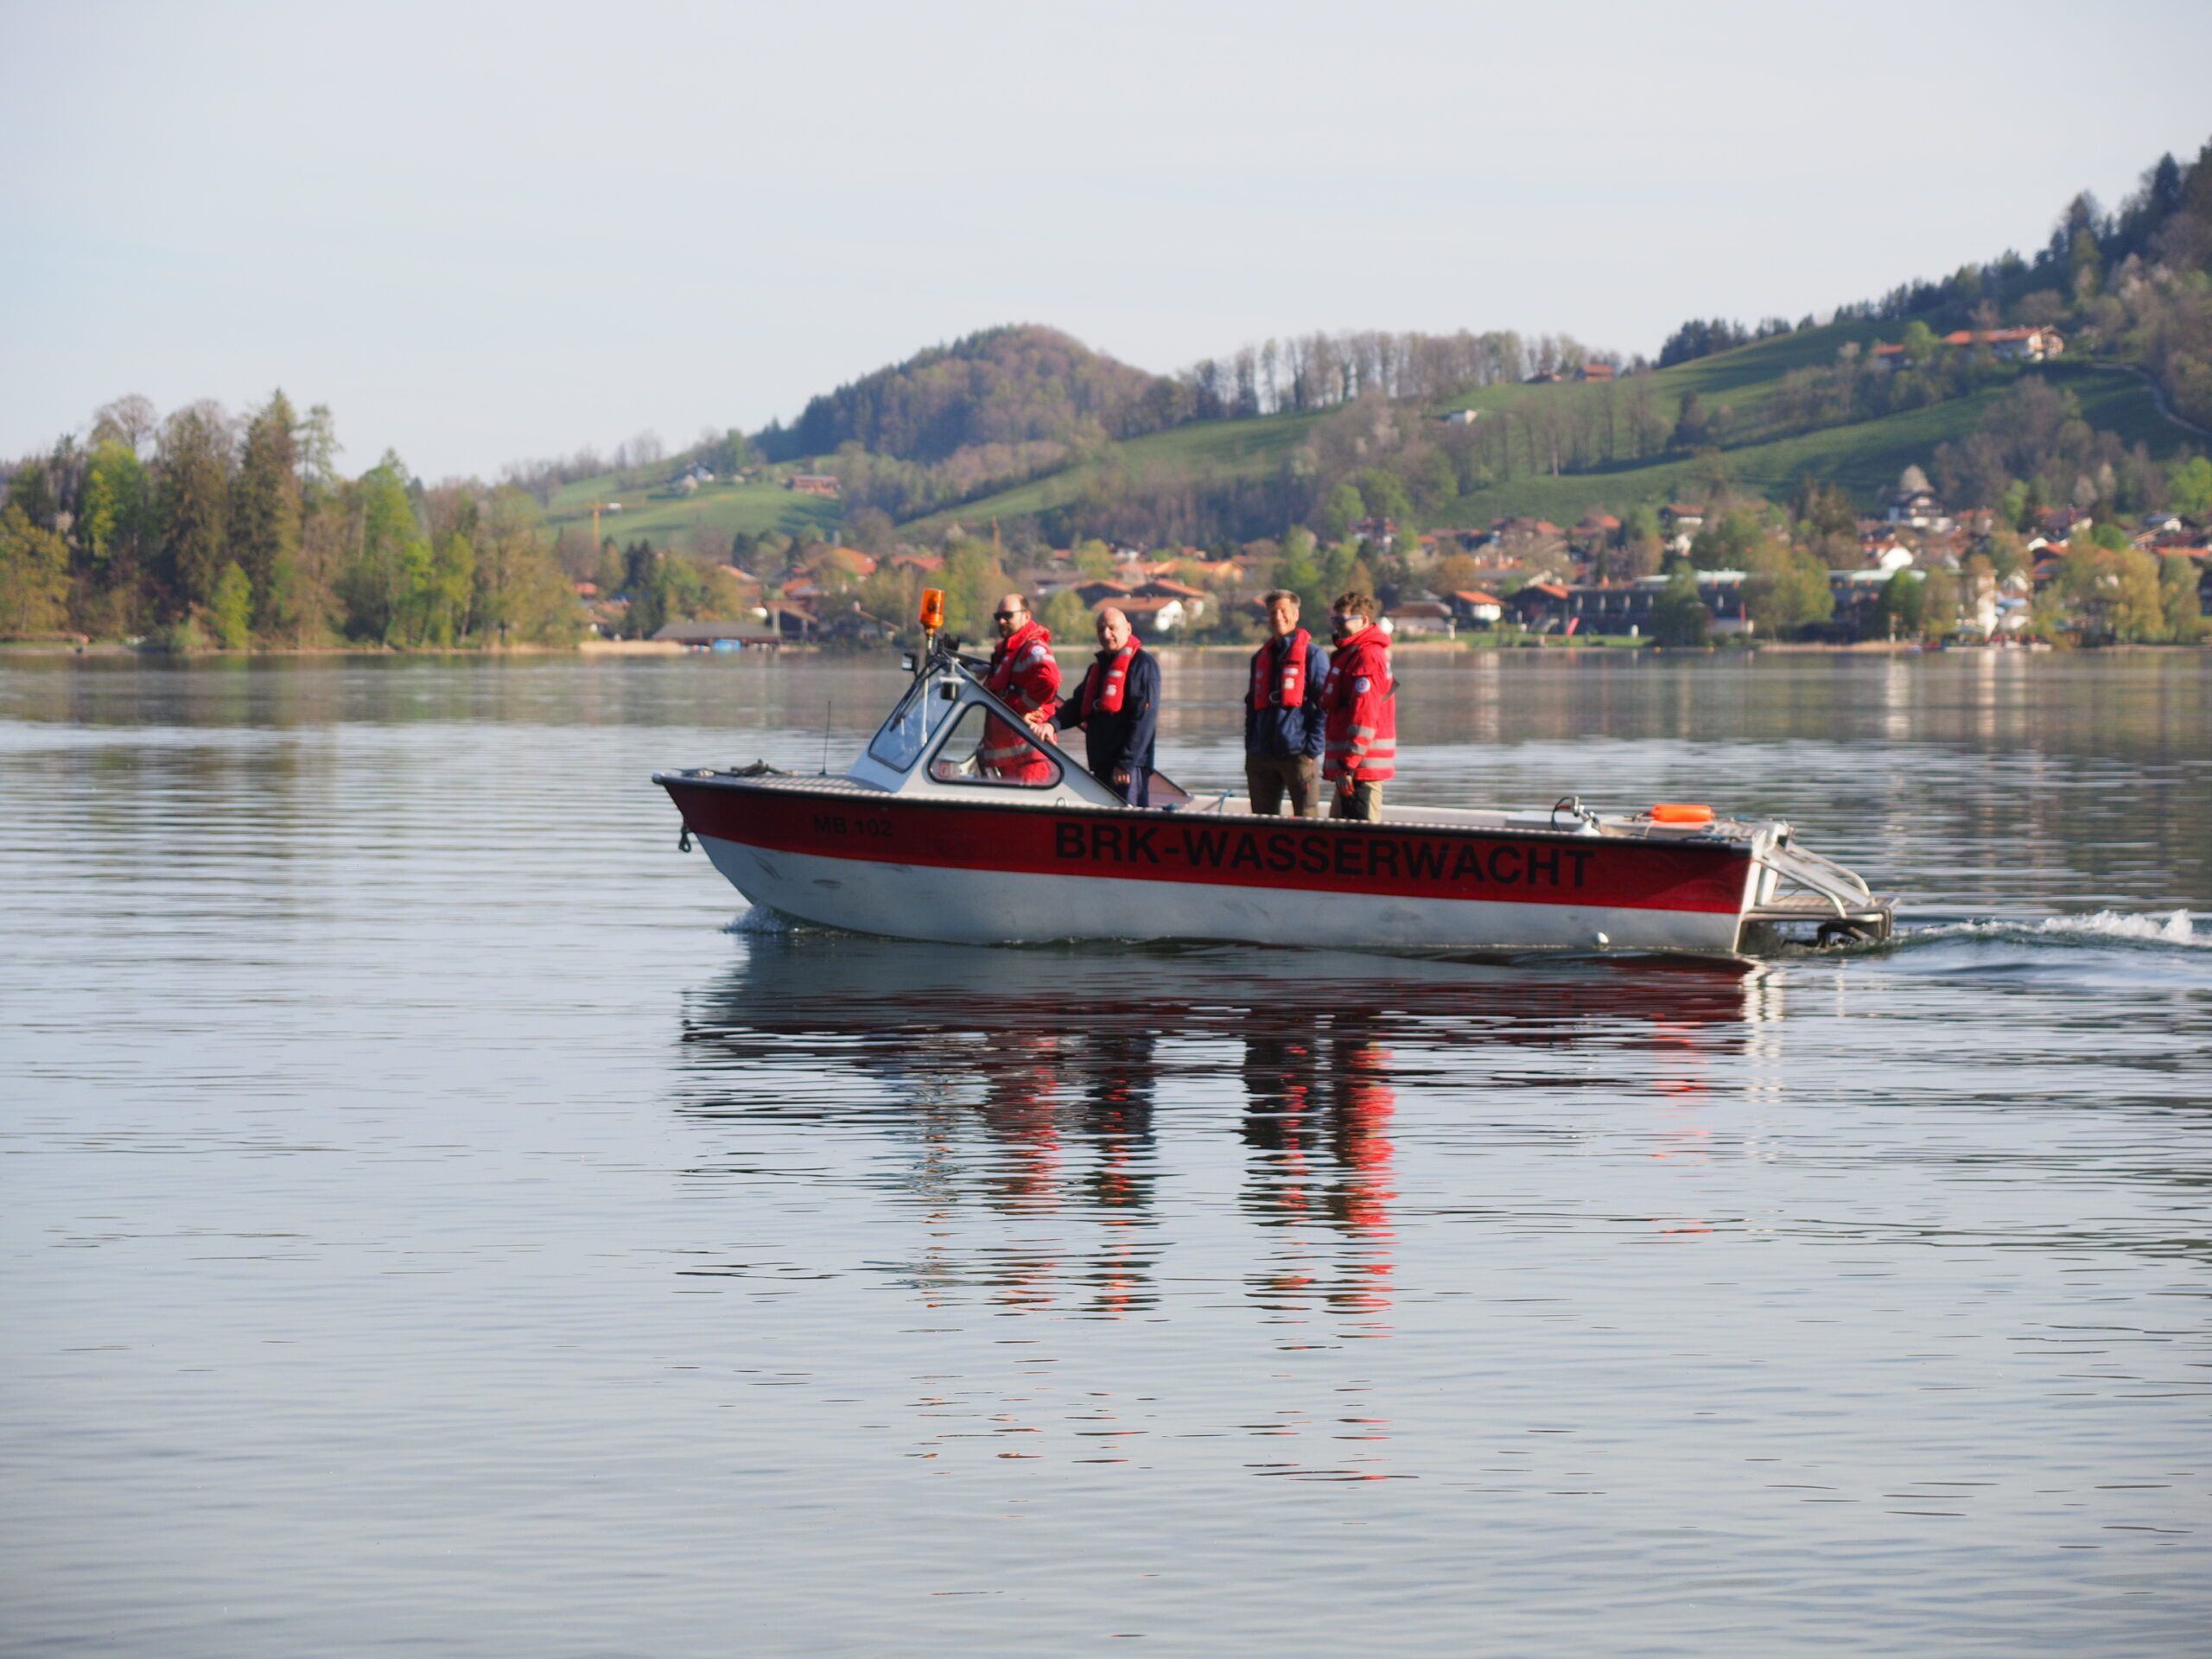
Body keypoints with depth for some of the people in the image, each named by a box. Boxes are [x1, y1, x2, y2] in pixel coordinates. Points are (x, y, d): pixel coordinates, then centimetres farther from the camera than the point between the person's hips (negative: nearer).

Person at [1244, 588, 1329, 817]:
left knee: (1307, 819, -9)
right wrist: (1250, 748, 11)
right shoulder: (1260, 658, 18)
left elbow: (1323, 708, -5)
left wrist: (1312, 750, -12)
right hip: (1261, 758, 6)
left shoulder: (1312, 655, 0)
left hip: (1298, 754, -6)